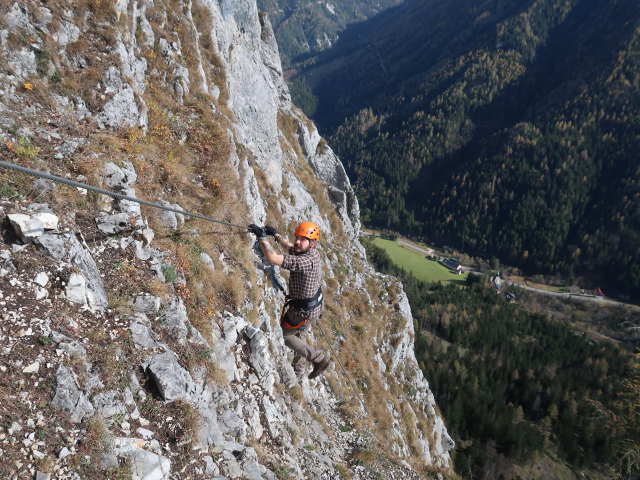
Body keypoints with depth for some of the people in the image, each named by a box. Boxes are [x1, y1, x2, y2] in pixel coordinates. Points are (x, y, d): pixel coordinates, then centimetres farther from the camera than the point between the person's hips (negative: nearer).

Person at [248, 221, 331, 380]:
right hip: (314, 306, 9)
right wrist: (275, 234, 12)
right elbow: (290, 247, 17)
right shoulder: (311, 252, -6)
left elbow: (273, 258, -43)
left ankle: (319, 358, 15)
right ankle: (298, 370, 47)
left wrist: (262, 236, -35)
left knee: (283, 335, 12)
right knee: (298, 335, 27)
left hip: (305, 312, -9)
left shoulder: (306, 261, -35)